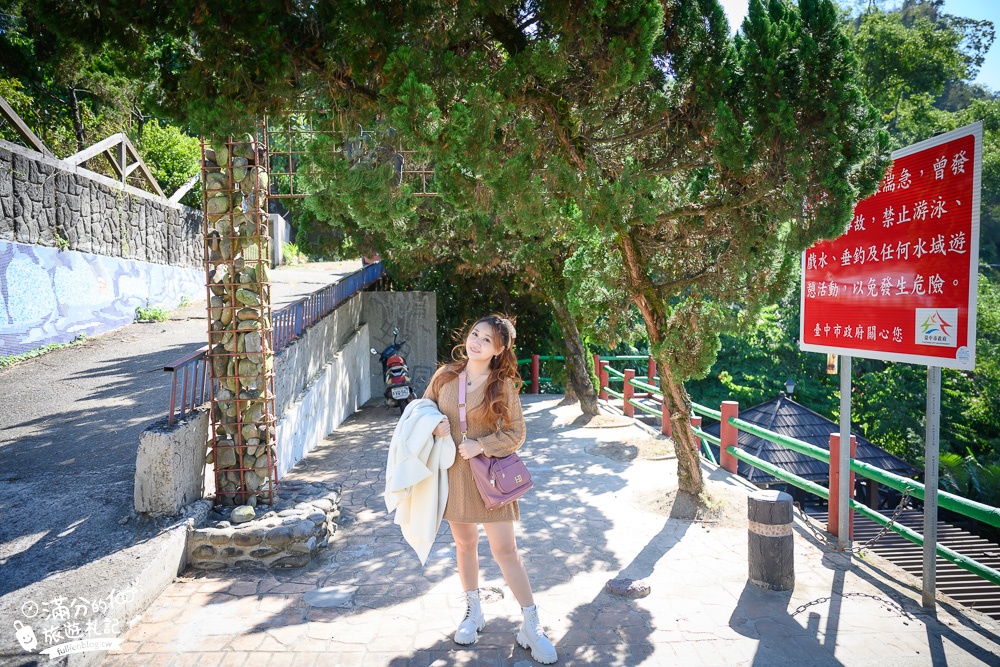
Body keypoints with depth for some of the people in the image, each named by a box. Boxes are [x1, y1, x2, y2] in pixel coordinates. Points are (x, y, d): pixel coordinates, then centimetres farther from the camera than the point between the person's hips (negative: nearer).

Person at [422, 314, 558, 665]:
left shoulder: (503, 386, -7)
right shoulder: (445, 376, 1)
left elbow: (516, 433, -6)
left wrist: (482, 445, -20)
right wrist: (435, 422, -10)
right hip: (452, 473, 3)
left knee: (506, 550, -2)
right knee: (465, 543, 16)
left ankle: (531, 626, 11)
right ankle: (473, 612, 36)